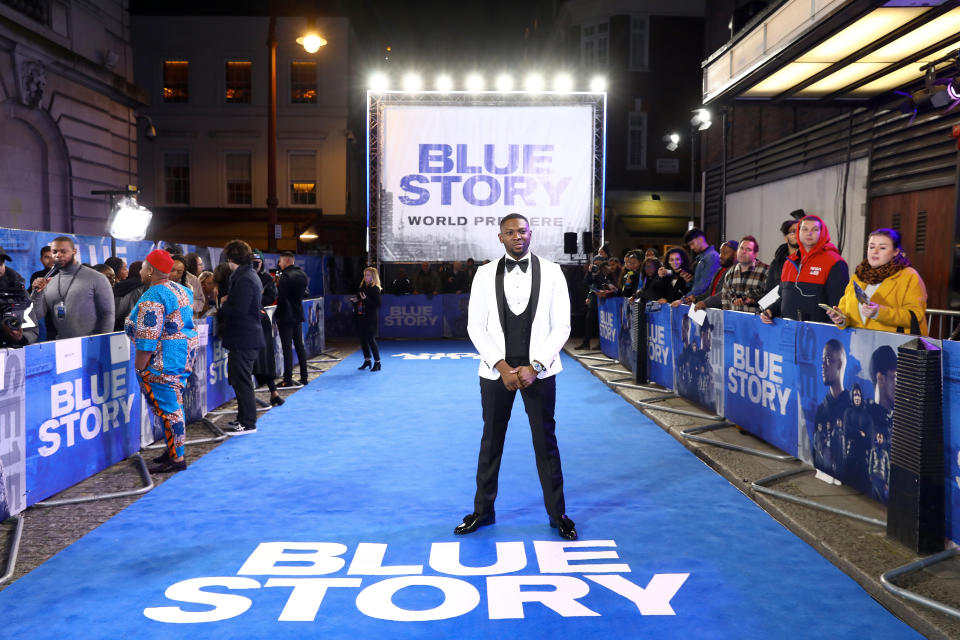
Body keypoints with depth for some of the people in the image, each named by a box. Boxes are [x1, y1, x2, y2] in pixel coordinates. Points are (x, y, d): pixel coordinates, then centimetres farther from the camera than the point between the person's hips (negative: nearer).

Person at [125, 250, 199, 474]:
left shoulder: (152, 298, -18)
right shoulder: (181, 289, 11)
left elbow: (146, 340, -21)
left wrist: (139, 368, -13)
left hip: (164, 360, -10)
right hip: (185, 353, 10)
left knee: (166, 408, -1)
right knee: (172, 404, 18)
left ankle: (176, 459, 5)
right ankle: (174, 450, 27)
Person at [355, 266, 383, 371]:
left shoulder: (375, 289, -10)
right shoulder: (362, 286, 12)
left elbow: (377, 304, -16)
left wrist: (366, 299, -24)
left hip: (370, 318, -7)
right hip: (361, 317, 7)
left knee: (371, 339, -5)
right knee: (363, 339, 12)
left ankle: (377, 362, 4)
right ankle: (367, 360, 25)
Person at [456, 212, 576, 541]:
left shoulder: (551, 272, 0)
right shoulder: (486, 274, 2)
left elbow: (561, 326, -3)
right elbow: (476, 326, -1)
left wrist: (534, 367, -11)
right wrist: (502, 367, -11)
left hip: (538, 370, -1)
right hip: (497, 370, 1)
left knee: (546, 442, 6)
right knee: (491, 441, 10)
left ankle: (557, 514, 20)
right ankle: (483, 511, 24)